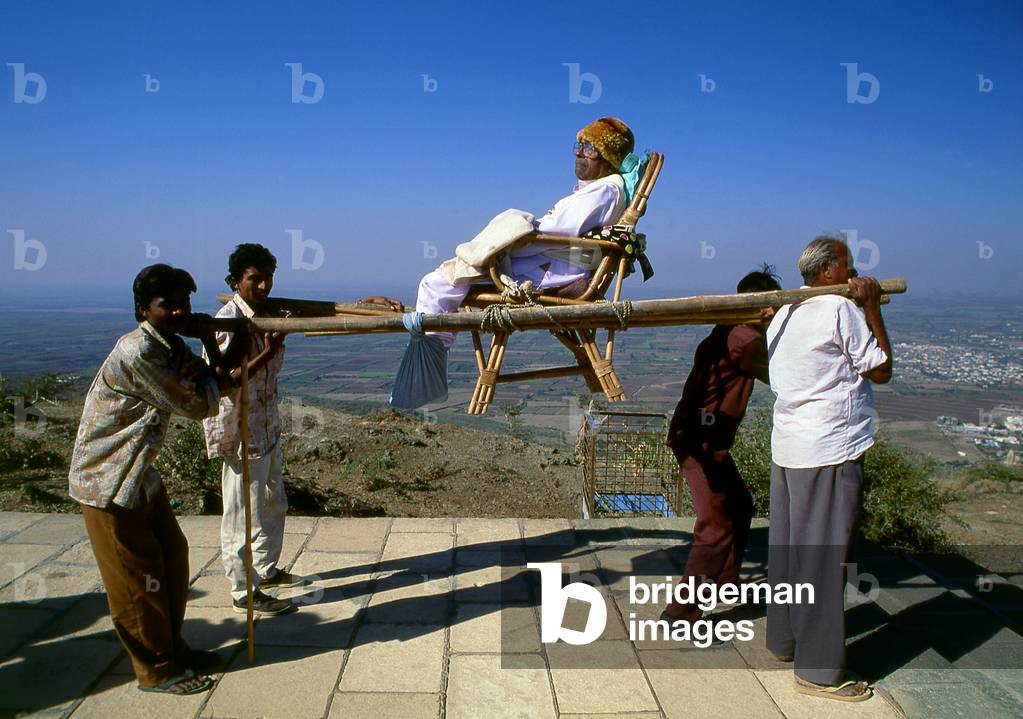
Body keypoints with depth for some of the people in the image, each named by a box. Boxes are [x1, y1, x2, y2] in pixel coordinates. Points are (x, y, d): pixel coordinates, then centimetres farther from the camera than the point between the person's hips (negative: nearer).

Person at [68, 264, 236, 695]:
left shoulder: (169, 347, 5)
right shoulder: (137, 353, -25)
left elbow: (219, 383, 9)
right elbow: (197, 407, -20)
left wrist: (208, 341, -5)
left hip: (140, 476, 9)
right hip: (108, 482, -9)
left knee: (172, 558, 16)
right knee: (137, 579, 2)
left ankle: (172, 648, 33)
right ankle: (157, 670, 18)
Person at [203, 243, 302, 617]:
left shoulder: (266, 313, 5)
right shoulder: (228, 320, -19)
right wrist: (268, 353, -26)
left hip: (267, 427, 9)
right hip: (241, 431, -9)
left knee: (273, 503, 21)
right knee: (243, 513, 1)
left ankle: (266, 569, 39)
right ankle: (245, 592, 14)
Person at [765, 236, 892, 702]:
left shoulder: (783, 314, 13)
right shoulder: (841, 310, -12)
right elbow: (881, 370, -6)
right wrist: (872, 308, -1)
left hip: (787, 448, 9)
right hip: (830, 453, -9)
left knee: (788, 549, 17)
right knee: (825, 558, -1)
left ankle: (784, 640, 31)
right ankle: (819, 671, 8)